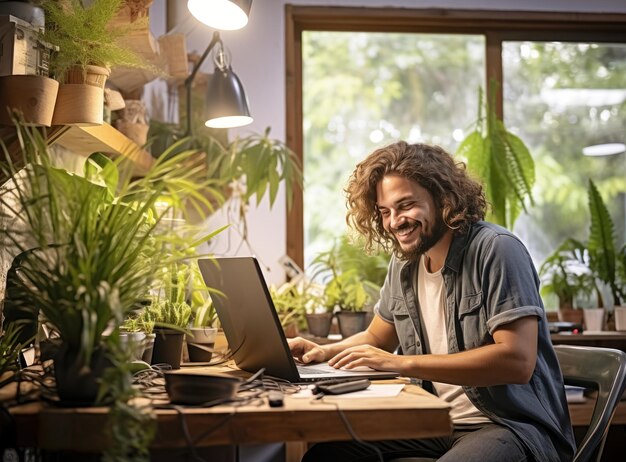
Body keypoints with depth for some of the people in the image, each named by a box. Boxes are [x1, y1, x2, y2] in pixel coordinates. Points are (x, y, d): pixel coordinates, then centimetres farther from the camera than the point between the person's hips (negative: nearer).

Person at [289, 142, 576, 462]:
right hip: (438, 423, 7)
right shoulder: (404, 262, 8)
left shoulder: (496, 250, -14)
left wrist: (402, 363, -25)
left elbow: (518, 360, -24)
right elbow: (377, 337, 24)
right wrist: (324, 351, 2)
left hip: (514, 426, -6)